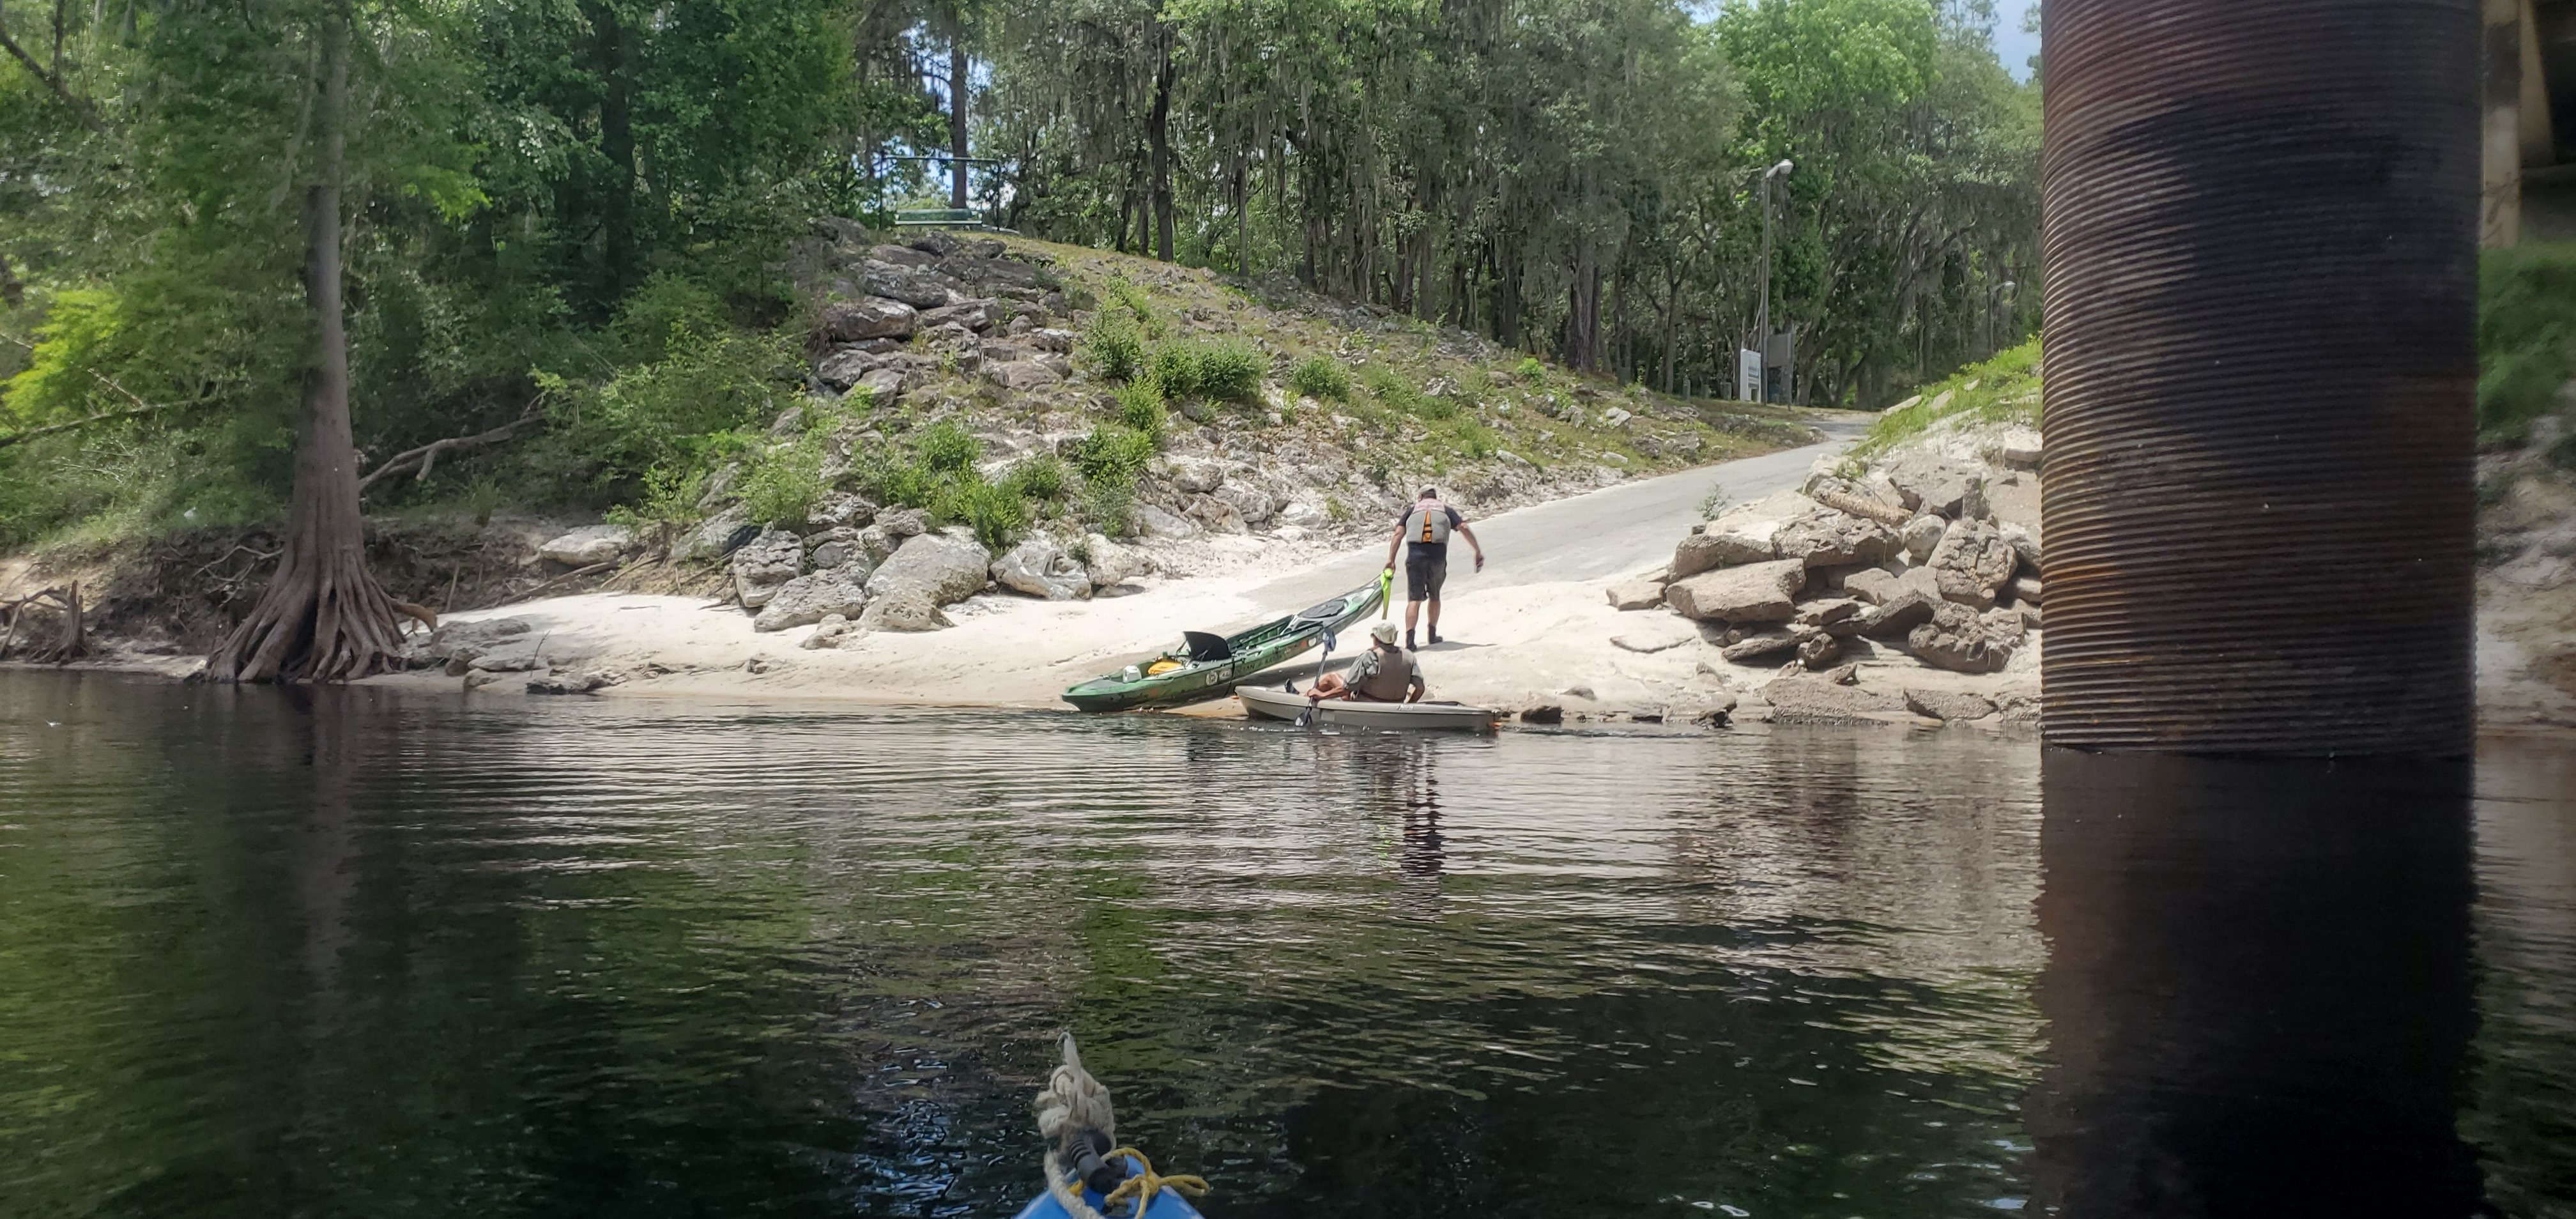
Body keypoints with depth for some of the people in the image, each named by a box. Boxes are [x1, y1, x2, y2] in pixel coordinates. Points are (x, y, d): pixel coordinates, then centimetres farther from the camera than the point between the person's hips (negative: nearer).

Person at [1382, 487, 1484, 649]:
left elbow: (1398, 534, 8)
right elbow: (1464, 529, 7)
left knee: (1414, 599, -3)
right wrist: (1478, 551, 9)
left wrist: (1391, 560, 4)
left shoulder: (1412, 511, 20)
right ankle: (1432, 634, 31)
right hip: (1438, 557, 1)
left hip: (1415, 556, -1)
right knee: (1435, 597, 22)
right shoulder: (1446, 510, 20)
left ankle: (1409, 639, -19)